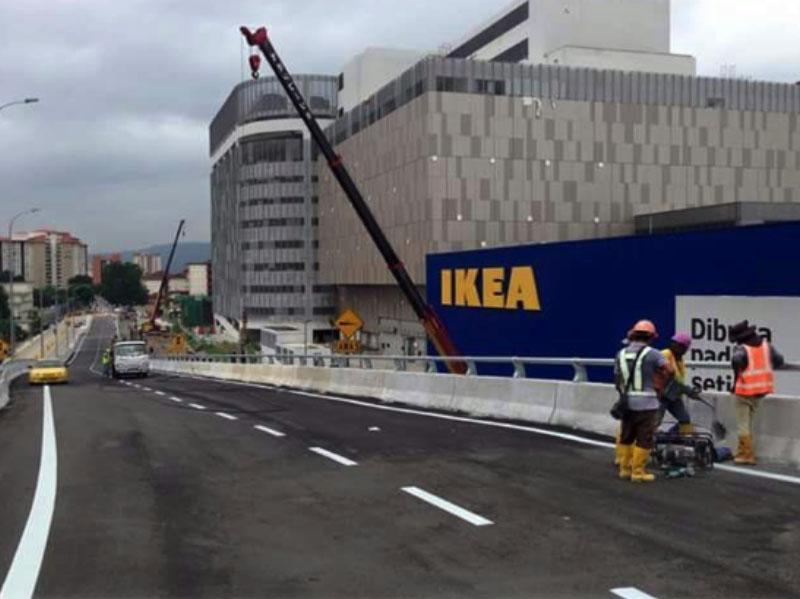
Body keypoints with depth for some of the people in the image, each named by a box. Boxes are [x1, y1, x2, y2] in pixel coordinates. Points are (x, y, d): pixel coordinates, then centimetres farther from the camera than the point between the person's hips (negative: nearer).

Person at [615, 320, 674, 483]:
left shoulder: (621, 354, 8)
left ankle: (625, 469, 22)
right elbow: (669, 370, -17)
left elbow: (617, 378, 12)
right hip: (646, 403, -6)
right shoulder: (652, 354, -8)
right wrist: (658, 385, -2)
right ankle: (638, 472, 2)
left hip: (626, 402, 6)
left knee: (626, 437, 16)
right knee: (644, 439, 1)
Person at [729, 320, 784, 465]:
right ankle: (742, 452, 25)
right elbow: (779, 361, 7)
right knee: (749, 422, 19)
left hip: (745, 390, -7)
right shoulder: (765, 344, 5)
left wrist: (737, 376, -17)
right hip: (761, 390, 7)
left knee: (743, 424, 2)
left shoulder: (742, 349, -14)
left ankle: (747, 456, 1)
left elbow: (736, 360, -33)